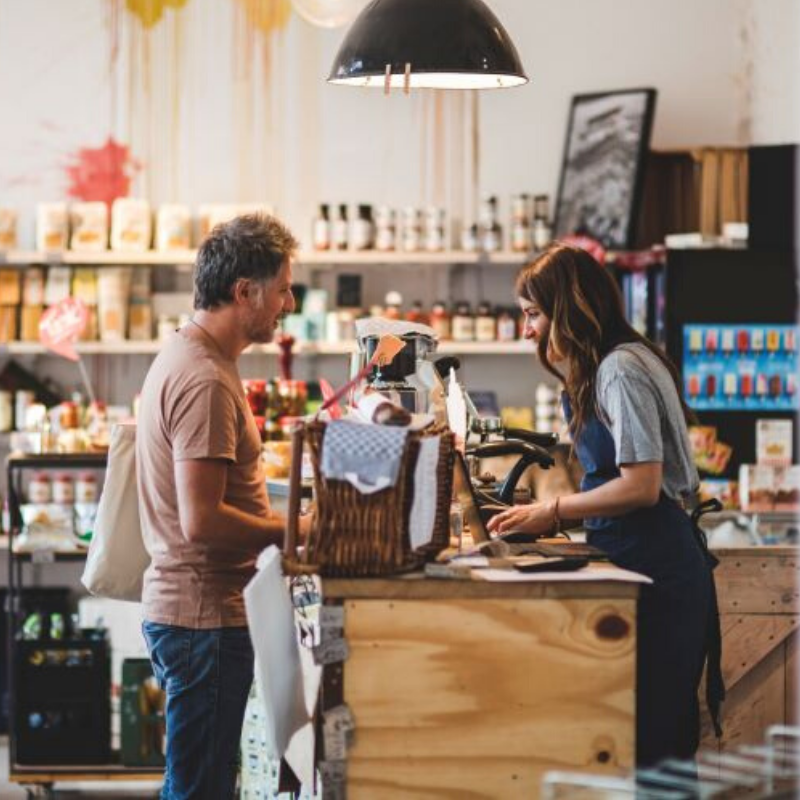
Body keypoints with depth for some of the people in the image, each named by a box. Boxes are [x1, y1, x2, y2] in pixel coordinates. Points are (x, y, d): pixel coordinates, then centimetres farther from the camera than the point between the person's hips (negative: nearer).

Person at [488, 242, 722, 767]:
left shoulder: (622, 369, -12)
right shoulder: (604, 369, 18)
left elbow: (642, 486, -18)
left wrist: (553, 513, -9)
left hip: (653, 568, -10)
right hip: (645, 565, 10)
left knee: (647, 741, -9)